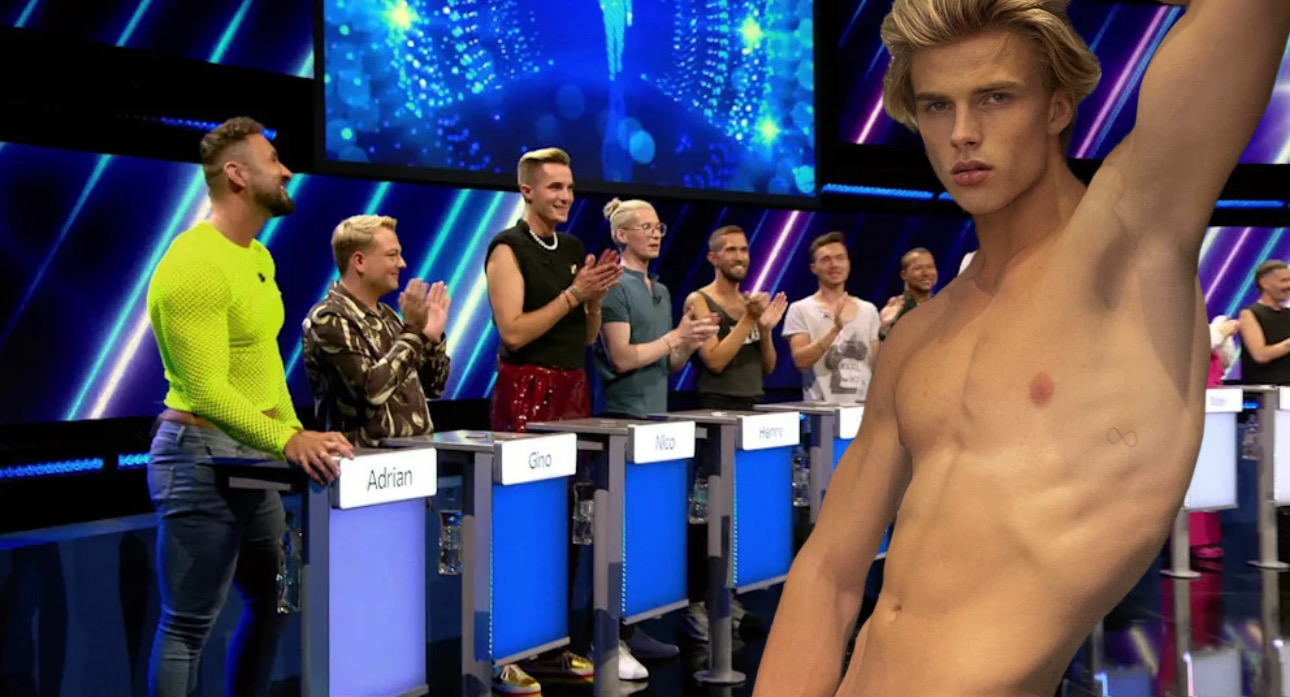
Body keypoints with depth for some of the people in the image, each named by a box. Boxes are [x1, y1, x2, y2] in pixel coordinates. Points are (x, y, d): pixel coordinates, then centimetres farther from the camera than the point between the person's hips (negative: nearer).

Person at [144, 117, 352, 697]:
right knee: (190, 625, -2)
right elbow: (206, 392, -26)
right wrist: (286, 443, -35)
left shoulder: (259, 258, 11)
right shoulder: (194, 266, -20)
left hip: (252, 457, 10)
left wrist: (297, 433, 8)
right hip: (202, 457, -10)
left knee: (275, 603, 17)